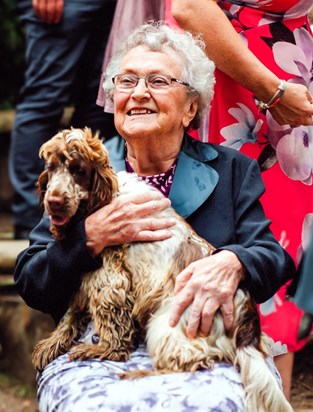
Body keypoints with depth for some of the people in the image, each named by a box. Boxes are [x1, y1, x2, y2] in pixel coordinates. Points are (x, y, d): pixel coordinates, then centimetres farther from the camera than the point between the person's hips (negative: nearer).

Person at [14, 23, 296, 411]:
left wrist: (231, 263, -20)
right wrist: (94, 234, -10)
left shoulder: (233, 171, 15)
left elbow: (274, 257, 4)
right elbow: (30, 285, 7)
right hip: (92, 354, 0)